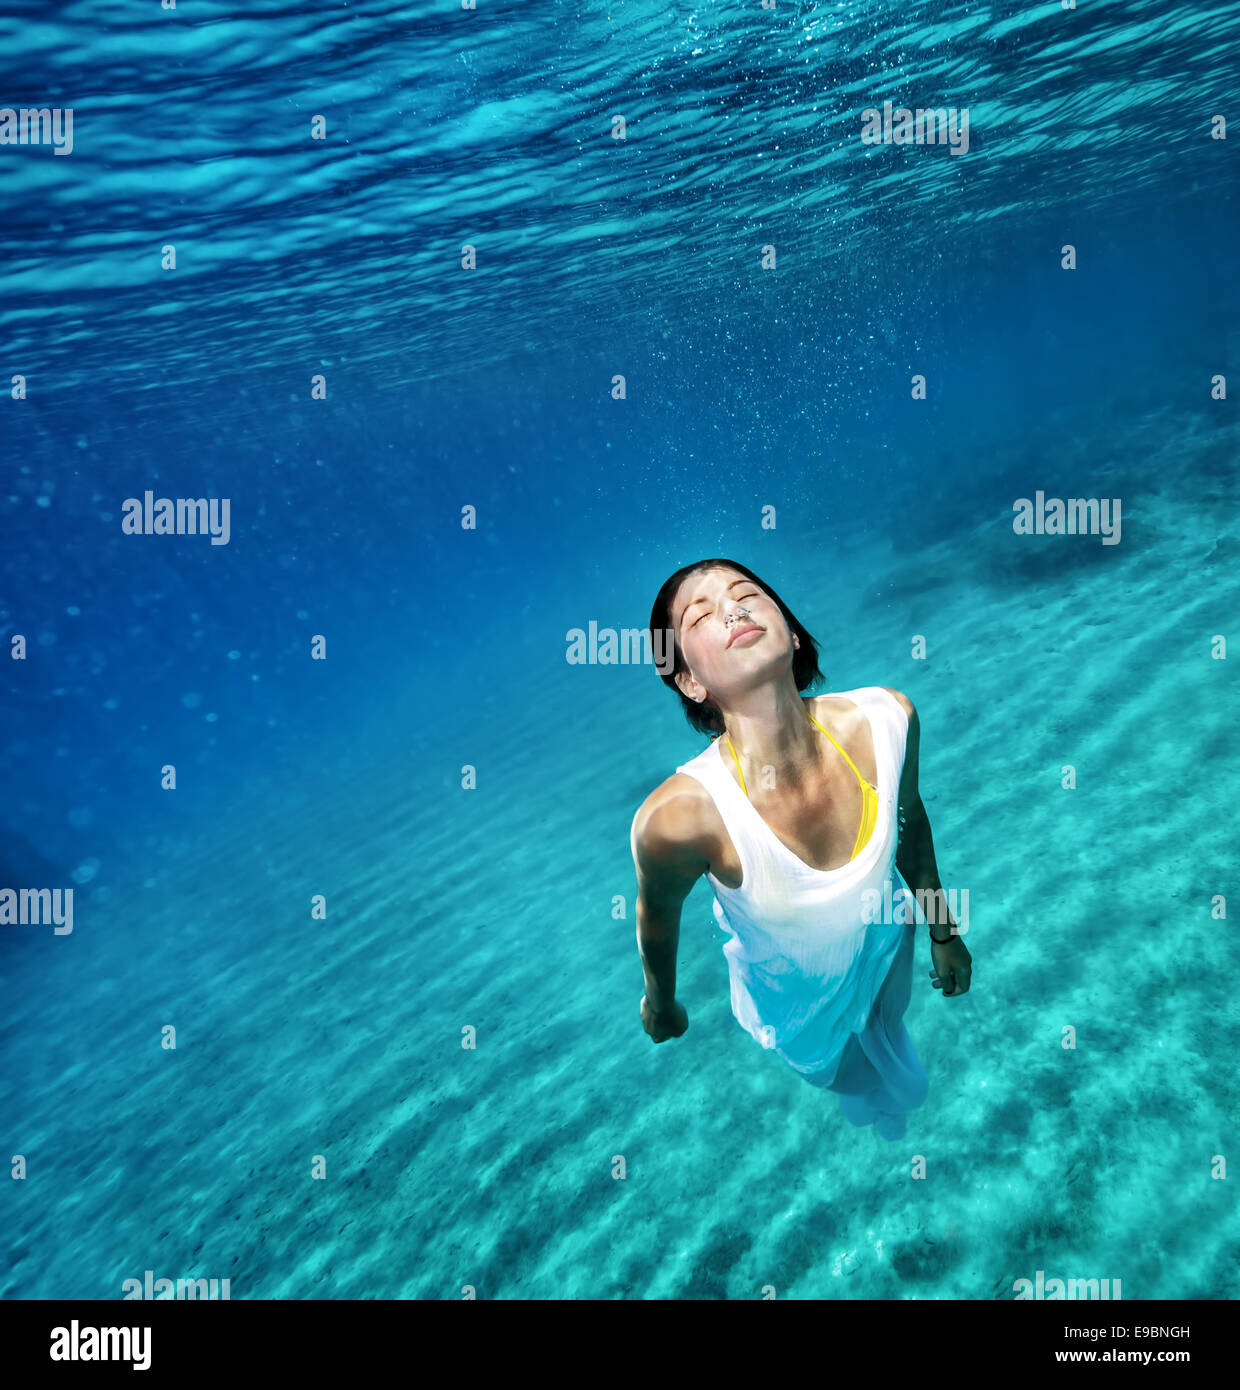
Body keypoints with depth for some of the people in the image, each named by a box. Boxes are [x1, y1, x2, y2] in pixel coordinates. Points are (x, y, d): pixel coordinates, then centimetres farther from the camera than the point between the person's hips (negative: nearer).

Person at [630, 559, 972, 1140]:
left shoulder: (885, 718, -31)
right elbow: (658, 915, -19)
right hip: (793, 998, -2)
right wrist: (660, 1003, 2)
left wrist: (943, 930, 8)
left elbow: (908, 814, -8)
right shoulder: (679, 814, -42)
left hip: (884, 953, 3)